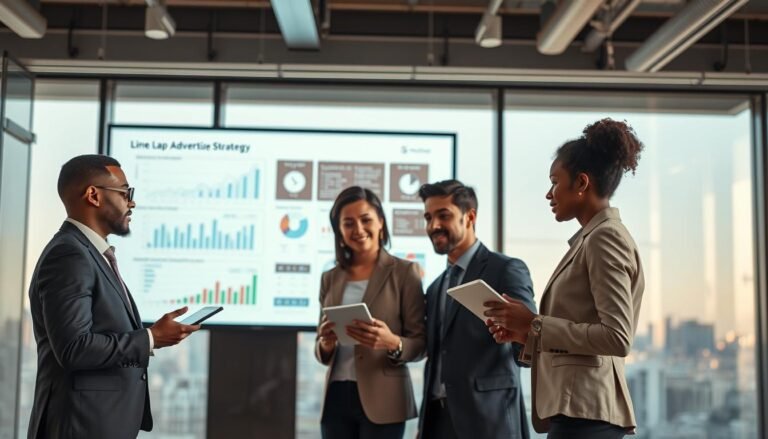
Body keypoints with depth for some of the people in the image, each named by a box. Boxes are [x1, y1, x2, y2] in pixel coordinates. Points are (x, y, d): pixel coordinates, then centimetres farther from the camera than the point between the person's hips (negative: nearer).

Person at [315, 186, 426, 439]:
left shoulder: (404, 272, -1)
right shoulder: (330, 279, 12)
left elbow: (421, 343, -3)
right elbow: (321, 351, 15)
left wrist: (393, 343, -24)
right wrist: (325, 344, -8)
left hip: (382, 400, -4)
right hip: (336, 398, 4)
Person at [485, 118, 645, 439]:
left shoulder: (605, 237, -10)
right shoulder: (591, 238, 17)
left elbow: (617, 338, -19)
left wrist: (535, 323, -14)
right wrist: (527, 334, 7)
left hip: (584, 411, -9)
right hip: (577, 407, 9)